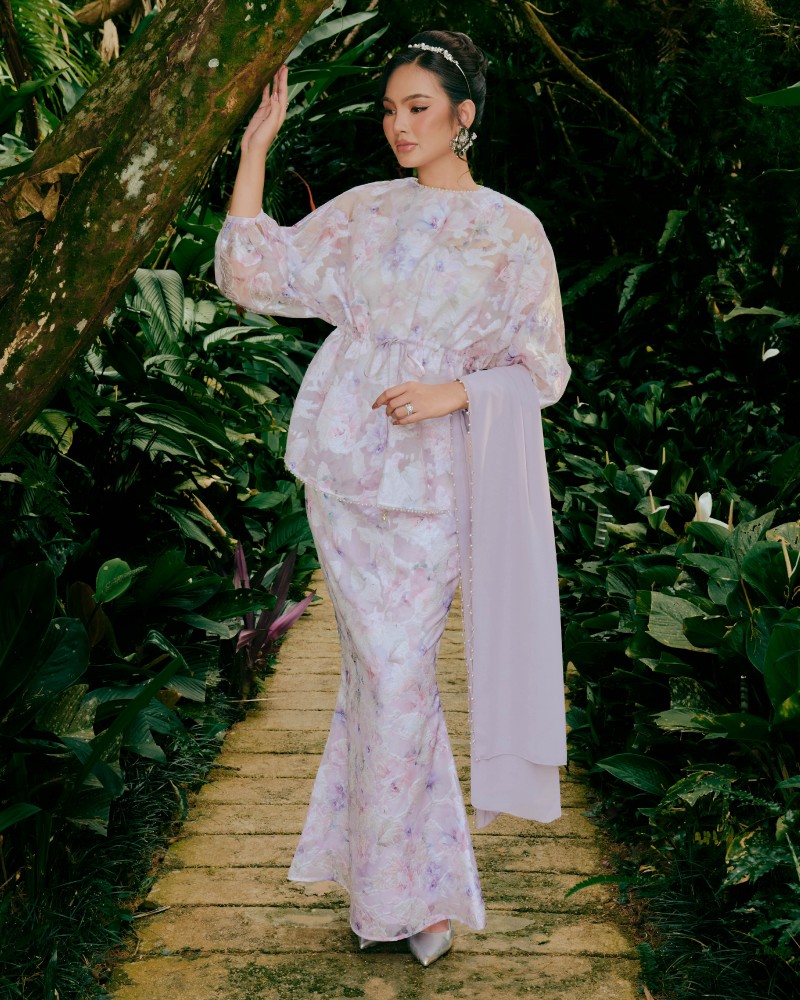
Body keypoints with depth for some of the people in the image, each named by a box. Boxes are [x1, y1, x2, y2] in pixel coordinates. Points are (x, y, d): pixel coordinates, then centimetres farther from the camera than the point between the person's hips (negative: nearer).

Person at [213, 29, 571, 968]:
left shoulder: (512, 231, 2)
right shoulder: (366, 212, 10)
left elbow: (541, 368, 0)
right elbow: (250, 271, 6)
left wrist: (453, 392, -17)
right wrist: (256, 147, 3)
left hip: (432, 476, -3)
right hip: (344, 462, 3)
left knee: (395, 676, -3)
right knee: (381, 669, 6)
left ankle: (398, 884, 16)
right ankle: (423, 875, 23)